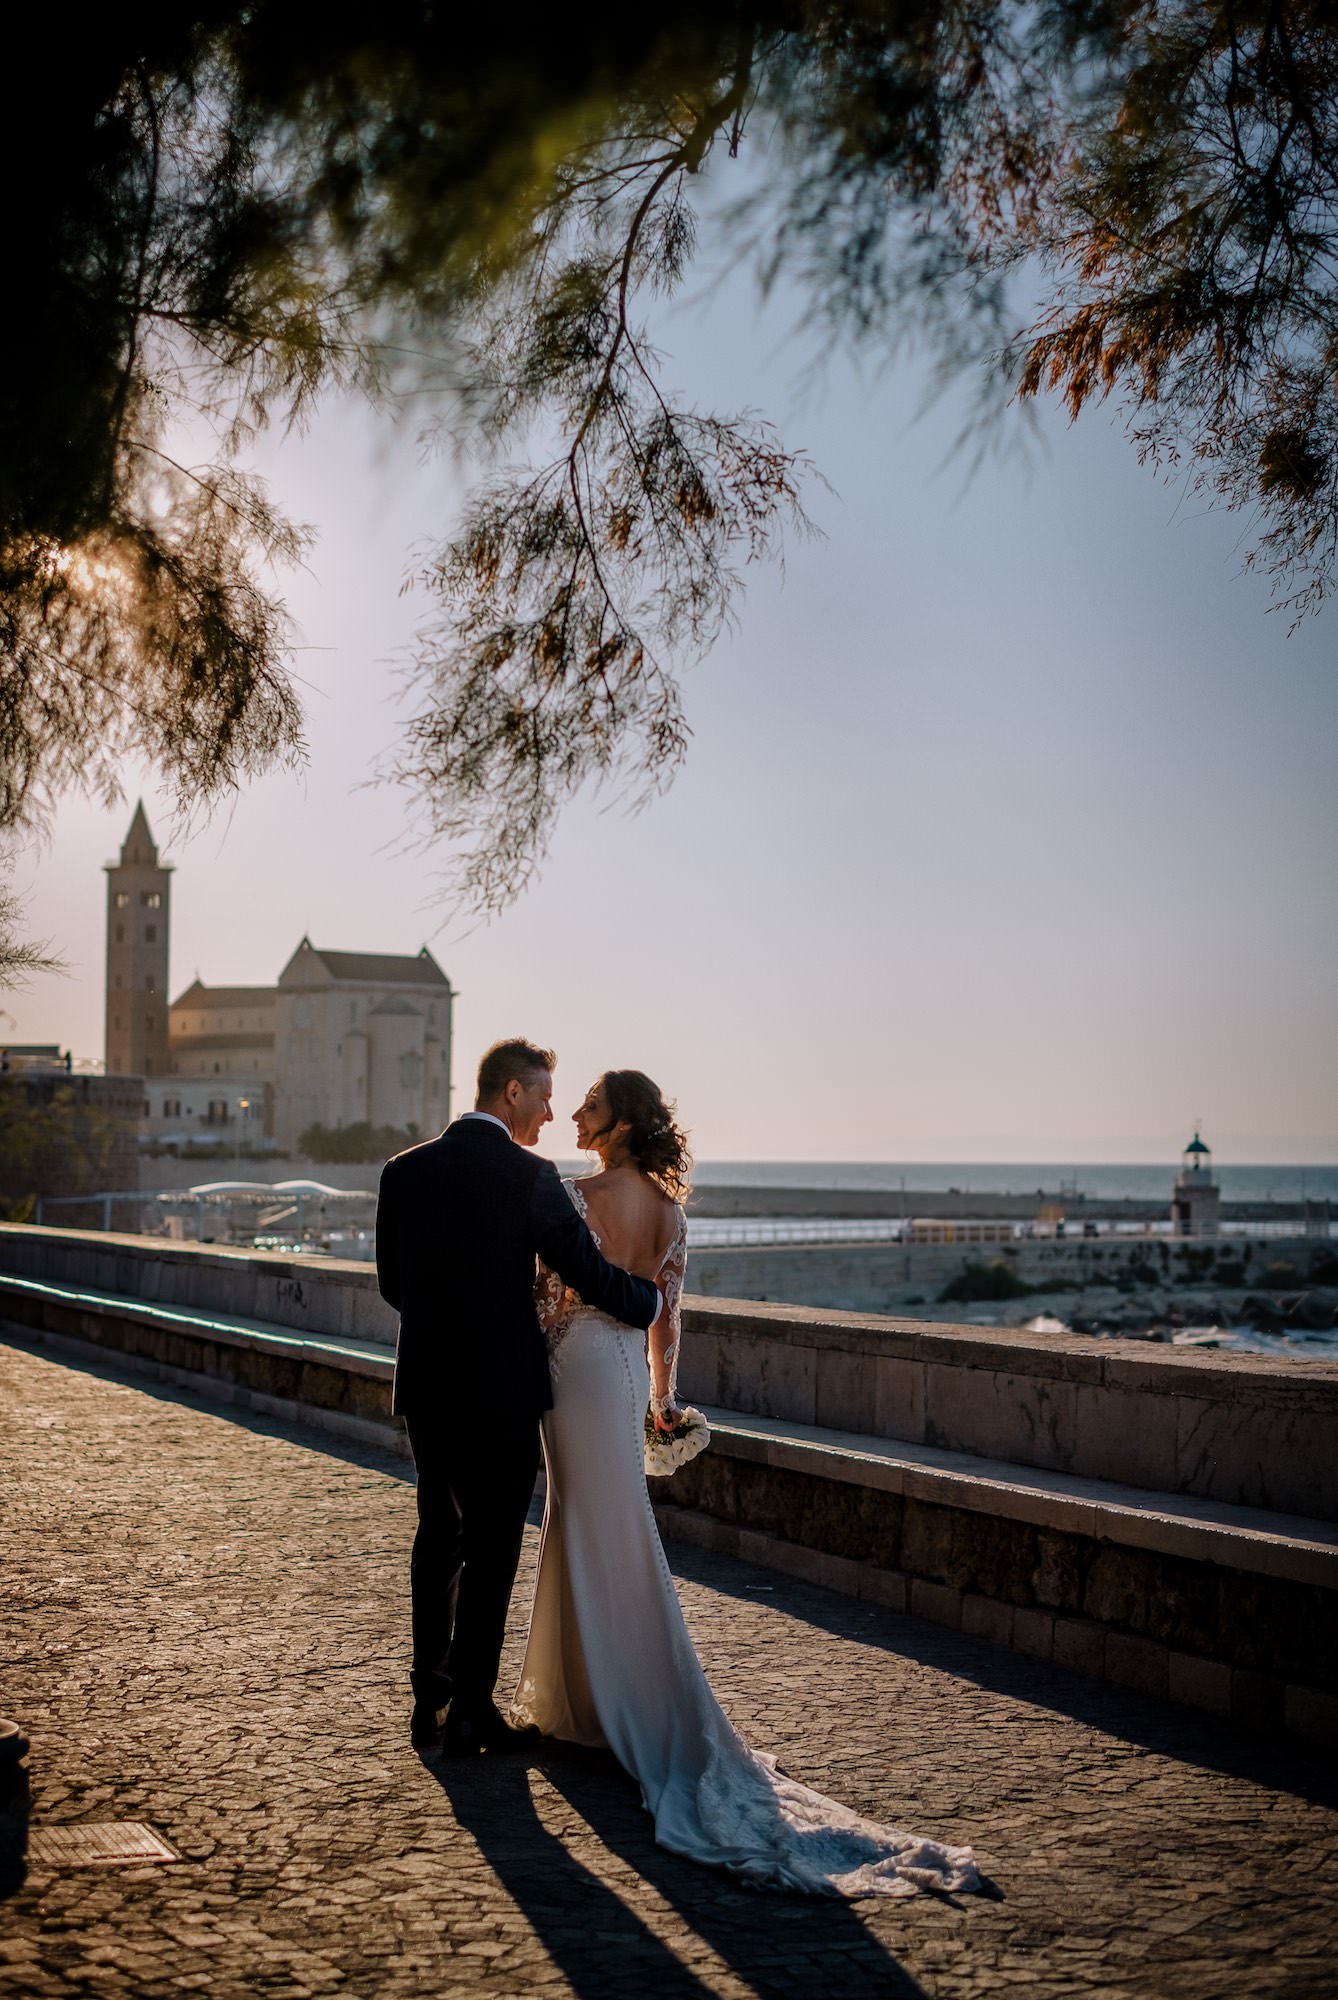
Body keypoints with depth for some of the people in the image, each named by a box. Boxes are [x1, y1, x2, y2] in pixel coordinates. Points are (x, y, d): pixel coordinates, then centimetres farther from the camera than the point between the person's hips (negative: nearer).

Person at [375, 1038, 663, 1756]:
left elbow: (392, 1283, 8)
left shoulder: (403, 1171, 2)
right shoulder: (530, 1176, -13)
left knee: (436, 1538, 17)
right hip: (501, 1391, -5)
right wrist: (652, 1301, 8)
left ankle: (429, 1699, 21)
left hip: (425, 1386, 5)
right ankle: (470, 1711, 10)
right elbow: (588, 1271, -11)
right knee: (491, 1550, 5)